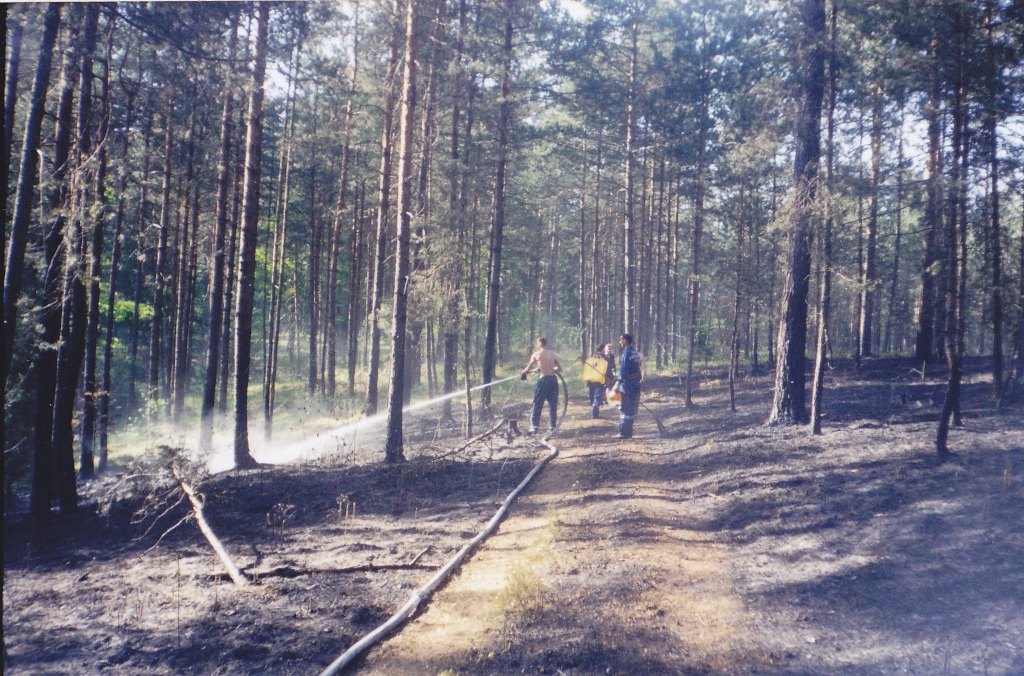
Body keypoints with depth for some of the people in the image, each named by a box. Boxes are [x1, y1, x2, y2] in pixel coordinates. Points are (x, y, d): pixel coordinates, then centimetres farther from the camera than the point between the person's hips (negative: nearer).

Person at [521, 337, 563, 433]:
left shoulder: (536, 354, -2)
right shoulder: (553, 354, 9)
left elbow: (528, 369, 0)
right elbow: (559, 368, 12)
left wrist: (522, 373, 19)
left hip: (544, 379, -4)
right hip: (553, 379, 4)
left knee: (537, 404, 3)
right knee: (553, 405, 11)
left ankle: (534, 426, -2)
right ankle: (553, 426, 13)